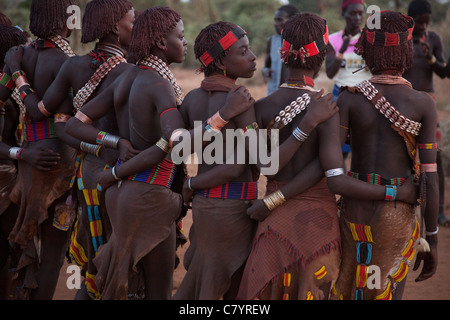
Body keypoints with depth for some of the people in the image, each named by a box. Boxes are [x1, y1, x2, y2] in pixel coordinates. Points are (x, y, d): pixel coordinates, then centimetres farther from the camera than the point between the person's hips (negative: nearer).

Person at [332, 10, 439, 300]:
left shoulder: (349, 99, -3)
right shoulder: (423, 104, -5)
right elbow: (430, 177, -7)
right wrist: (431, 240, -1)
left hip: (354, 210, 1)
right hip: (399, 216, -1)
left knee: (344, 291, 16)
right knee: (386, 293, 9)